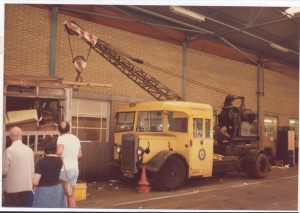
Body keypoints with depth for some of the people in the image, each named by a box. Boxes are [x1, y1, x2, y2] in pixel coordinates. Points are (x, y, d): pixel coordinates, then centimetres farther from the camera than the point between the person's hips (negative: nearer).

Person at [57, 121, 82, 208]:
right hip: (75, 169, 7)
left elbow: (59, 152, -29)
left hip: (65, 169, -7)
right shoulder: (76, 138, 9)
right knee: (71, 195, 14)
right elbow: (80, 155, 15)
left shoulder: (61, 138, -11)